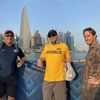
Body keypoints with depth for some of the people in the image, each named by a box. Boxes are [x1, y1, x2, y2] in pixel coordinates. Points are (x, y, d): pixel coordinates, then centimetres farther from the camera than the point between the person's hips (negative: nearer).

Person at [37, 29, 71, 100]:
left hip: (60, 78, -3)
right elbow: (42, 58, 19)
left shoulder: (64, 46, 4)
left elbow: (68, 59, 8)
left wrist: (67, 64, -13)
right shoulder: (46, 47, 13)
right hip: (47, 79, 3)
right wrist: (40, 61, -3)